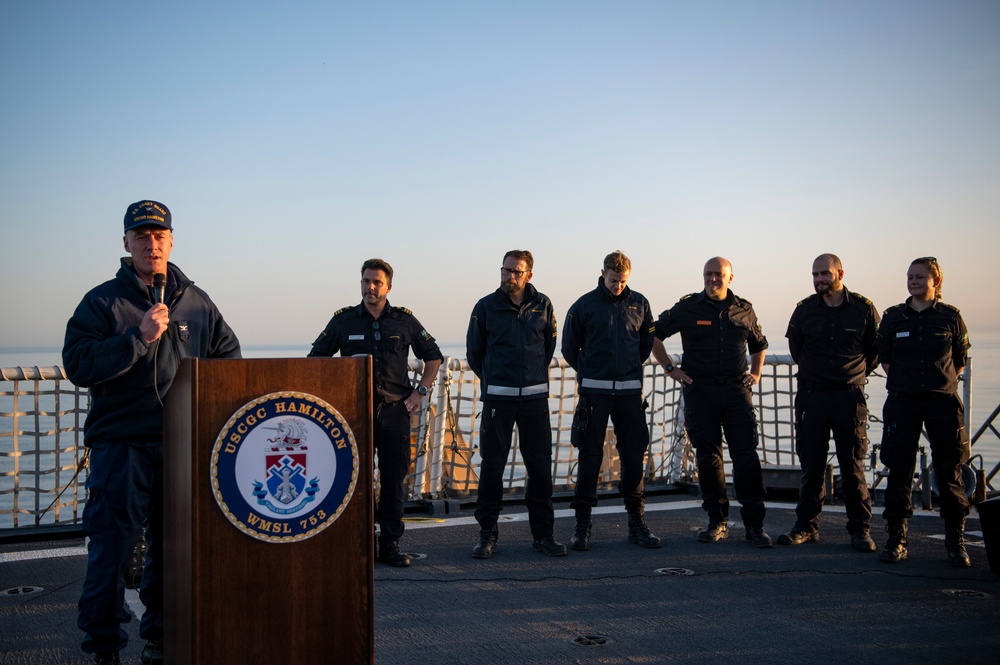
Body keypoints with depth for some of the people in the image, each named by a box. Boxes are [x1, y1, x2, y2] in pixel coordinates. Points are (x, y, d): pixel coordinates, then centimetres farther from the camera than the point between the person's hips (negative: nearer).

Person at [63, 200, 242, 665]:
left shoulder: (196, 302, 11)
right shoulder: (103, 301, -1)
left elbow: (229, 355, 19)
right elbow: (77, 365, -12)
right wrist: (139, 338, -18)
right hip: (121, 444, -4)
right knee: (111, 546, -2)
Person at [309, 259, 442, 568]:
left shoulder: (404, 320, 6)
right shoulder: (343, 320, 5)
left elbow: (433, 356, 15)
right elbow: (316, 358, 12)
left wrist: (420, 391, 5)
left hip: (395, 410, 1)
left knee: (395, 478, 2)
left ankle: (390, 544, 10)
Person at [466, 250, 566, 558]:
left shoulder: (542, 305, 4)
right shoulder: (486, 307, -1)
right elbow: (474, 352, 11)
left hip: (535, 396, 2)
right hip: (498, 397, -1)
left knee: (540, 465, 3)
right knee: (492, 464, 0)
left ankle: (543, 533, 13)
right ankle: (487, 534, 10)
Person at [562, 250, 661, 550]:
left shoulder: (639, 303, 7)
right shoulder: (584, 305, 0)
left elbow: (647, 343, 19)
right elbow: (570, 348, 9)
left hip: (630, 391, 2)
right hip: (594, 391, -2)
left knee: (634, 456, 4)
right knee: (590, 457, -1)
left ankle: (637, 523, 13)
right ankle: (582, 524, 6)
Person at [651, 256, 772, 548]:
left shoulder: (744, 310, 10)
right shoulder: (688, 308, 3)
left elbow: (759, 344, 28)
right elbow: (654, 335, 9)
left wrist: (755, 374, 14)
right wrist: (670, 368, 3)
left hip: (737, 391, 1)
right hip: (700, 391, -1)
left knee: (746, 455, -6)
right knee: (708, 456, 3)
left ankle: (754, 524, -2)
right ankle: (717, 521, 13)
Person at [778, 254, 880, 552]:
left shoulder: (863, 309, -1)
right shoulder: (805, 309, 3)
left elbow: (876, 349, 12)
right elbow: (794, 345, 20)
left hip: (850, 396, -2)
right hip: (811, 394, 2)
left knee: (853, 465, 0)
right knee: (811, 464, 5)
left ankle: (860, 529, 8)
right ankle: (806, 526, 13)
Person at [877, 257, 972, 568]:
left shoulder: (950, 317, 3)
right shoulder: (893, 317, 6)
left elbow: (960, 361, 12)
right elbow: (884, 358, 14)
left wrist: (940, 383, 7)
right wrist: (903, 382, 8)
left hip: (943, 401, -1)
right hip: (903, 402, 1)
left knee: (950, 473, 0)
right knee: (899, 472, 1)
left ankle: (956, 542, 9)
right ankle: (896, 540, 10)